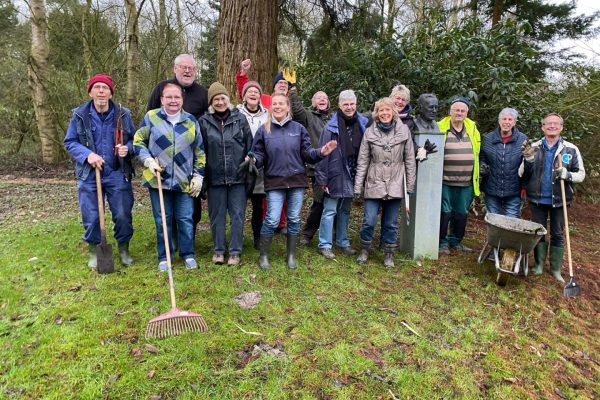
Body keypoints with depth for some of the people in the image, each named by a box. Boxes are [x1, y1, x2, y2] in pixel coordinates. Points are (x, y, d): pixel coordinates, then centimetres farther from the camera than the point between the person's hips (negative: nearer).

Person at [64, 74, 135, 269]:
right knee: (91, 216, 7)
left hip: (118, 174, 0)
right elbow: (70, 142, 2)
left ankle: (124, 249, 25)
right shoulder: (80, 115, -2)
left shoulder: (123, 114, -1)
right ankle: (93, 251, 28)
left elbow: (134, 139, 8)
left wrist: (128, 148, -15)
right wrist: (87, 154, -16)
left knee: (123, 214, 4)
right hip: (89, 175, 0)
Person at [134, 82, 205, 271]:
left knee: (186, 219, 4)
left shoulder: (191, 121, 5)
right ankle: (163, 257, 21)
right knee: (162, 220, 7)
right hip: (159, 179, -1)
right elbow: (138, 141, 6)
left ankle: (188, 255, 21)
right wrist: (148, 160, -10)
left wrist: (198, 176, 6)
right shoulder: (151, 117, -1)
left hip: (185, 181, 1)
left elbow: (199, 151, 10)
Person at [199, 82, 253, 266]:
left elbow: (250, 146, 6)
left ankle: (235, 252, 15)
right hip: (215, 177, 1)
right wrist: (201, 176, 2)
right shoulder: (204, 122, 3)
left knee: (237, 215, 4)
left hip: (238, 177, 0)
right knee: (217, 215, 9)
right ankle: (218, 250, 23)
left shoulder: (240, 118, 2)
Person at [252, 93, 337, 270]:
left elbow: (307, 153, 3)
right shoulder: (264, 130, 1)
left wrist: (321, 152, -14)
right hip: (274, 181, -2)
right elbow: (259, 155, 0)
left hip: (297, 180, 2)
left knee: (294, 219, 9)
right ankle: (264, 256, 13)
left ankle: (291, 256, 24)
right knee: (272, 220, -6)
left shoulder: (298, 128, 4)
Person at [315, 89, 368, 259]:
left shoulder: (362, 124, 4)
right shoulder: (332, 127, -9)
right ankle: (325, 245, 12)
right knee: (330, 211, 1)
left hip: (352, 175, 5)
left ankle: (343, 242, 28)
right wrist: (322, 178, -13)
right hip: (336, 175, -4)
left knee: (345, 210, 16)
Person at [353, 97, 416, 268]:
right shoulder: (370, 132, 0)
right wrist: (358, 186, -2)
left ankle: (389, 254, 26)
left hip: (395, 185, 1)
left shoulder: (404, 130, 0)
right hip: (374, 184, 0)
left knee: (391, 223, 9)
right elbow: (362, 161, 1)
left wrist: (410, 185, 1)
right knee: (369, 221, -1)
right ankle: (364, 249, 23)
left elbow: (410, 159, 3)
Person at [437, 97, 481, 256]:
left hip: (466, 183, 4)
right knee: (445, 212, 1)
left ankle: (455, 241, 28)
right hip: (445, 181, -4)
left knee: (462, 213, 13)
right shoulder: (441, 128, -5)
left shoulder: (472, 128, 9)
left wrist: (478, 173, 17)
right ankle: (442, 242, 14)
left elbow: (477, 151, 20)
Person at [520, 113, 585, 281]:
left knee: (558, 234, 9)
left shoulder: (571, 149, -2)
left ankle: (556, 268, 21)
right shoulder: (534, 147, 1)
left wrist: (567, 175, -20)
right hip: (537, 199, 1)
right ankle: (539, 264, 26)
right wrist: (528, 159, -18)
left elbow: (581, 174, 2)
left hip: (559, 200, -1)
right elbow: (522, 174, 1)